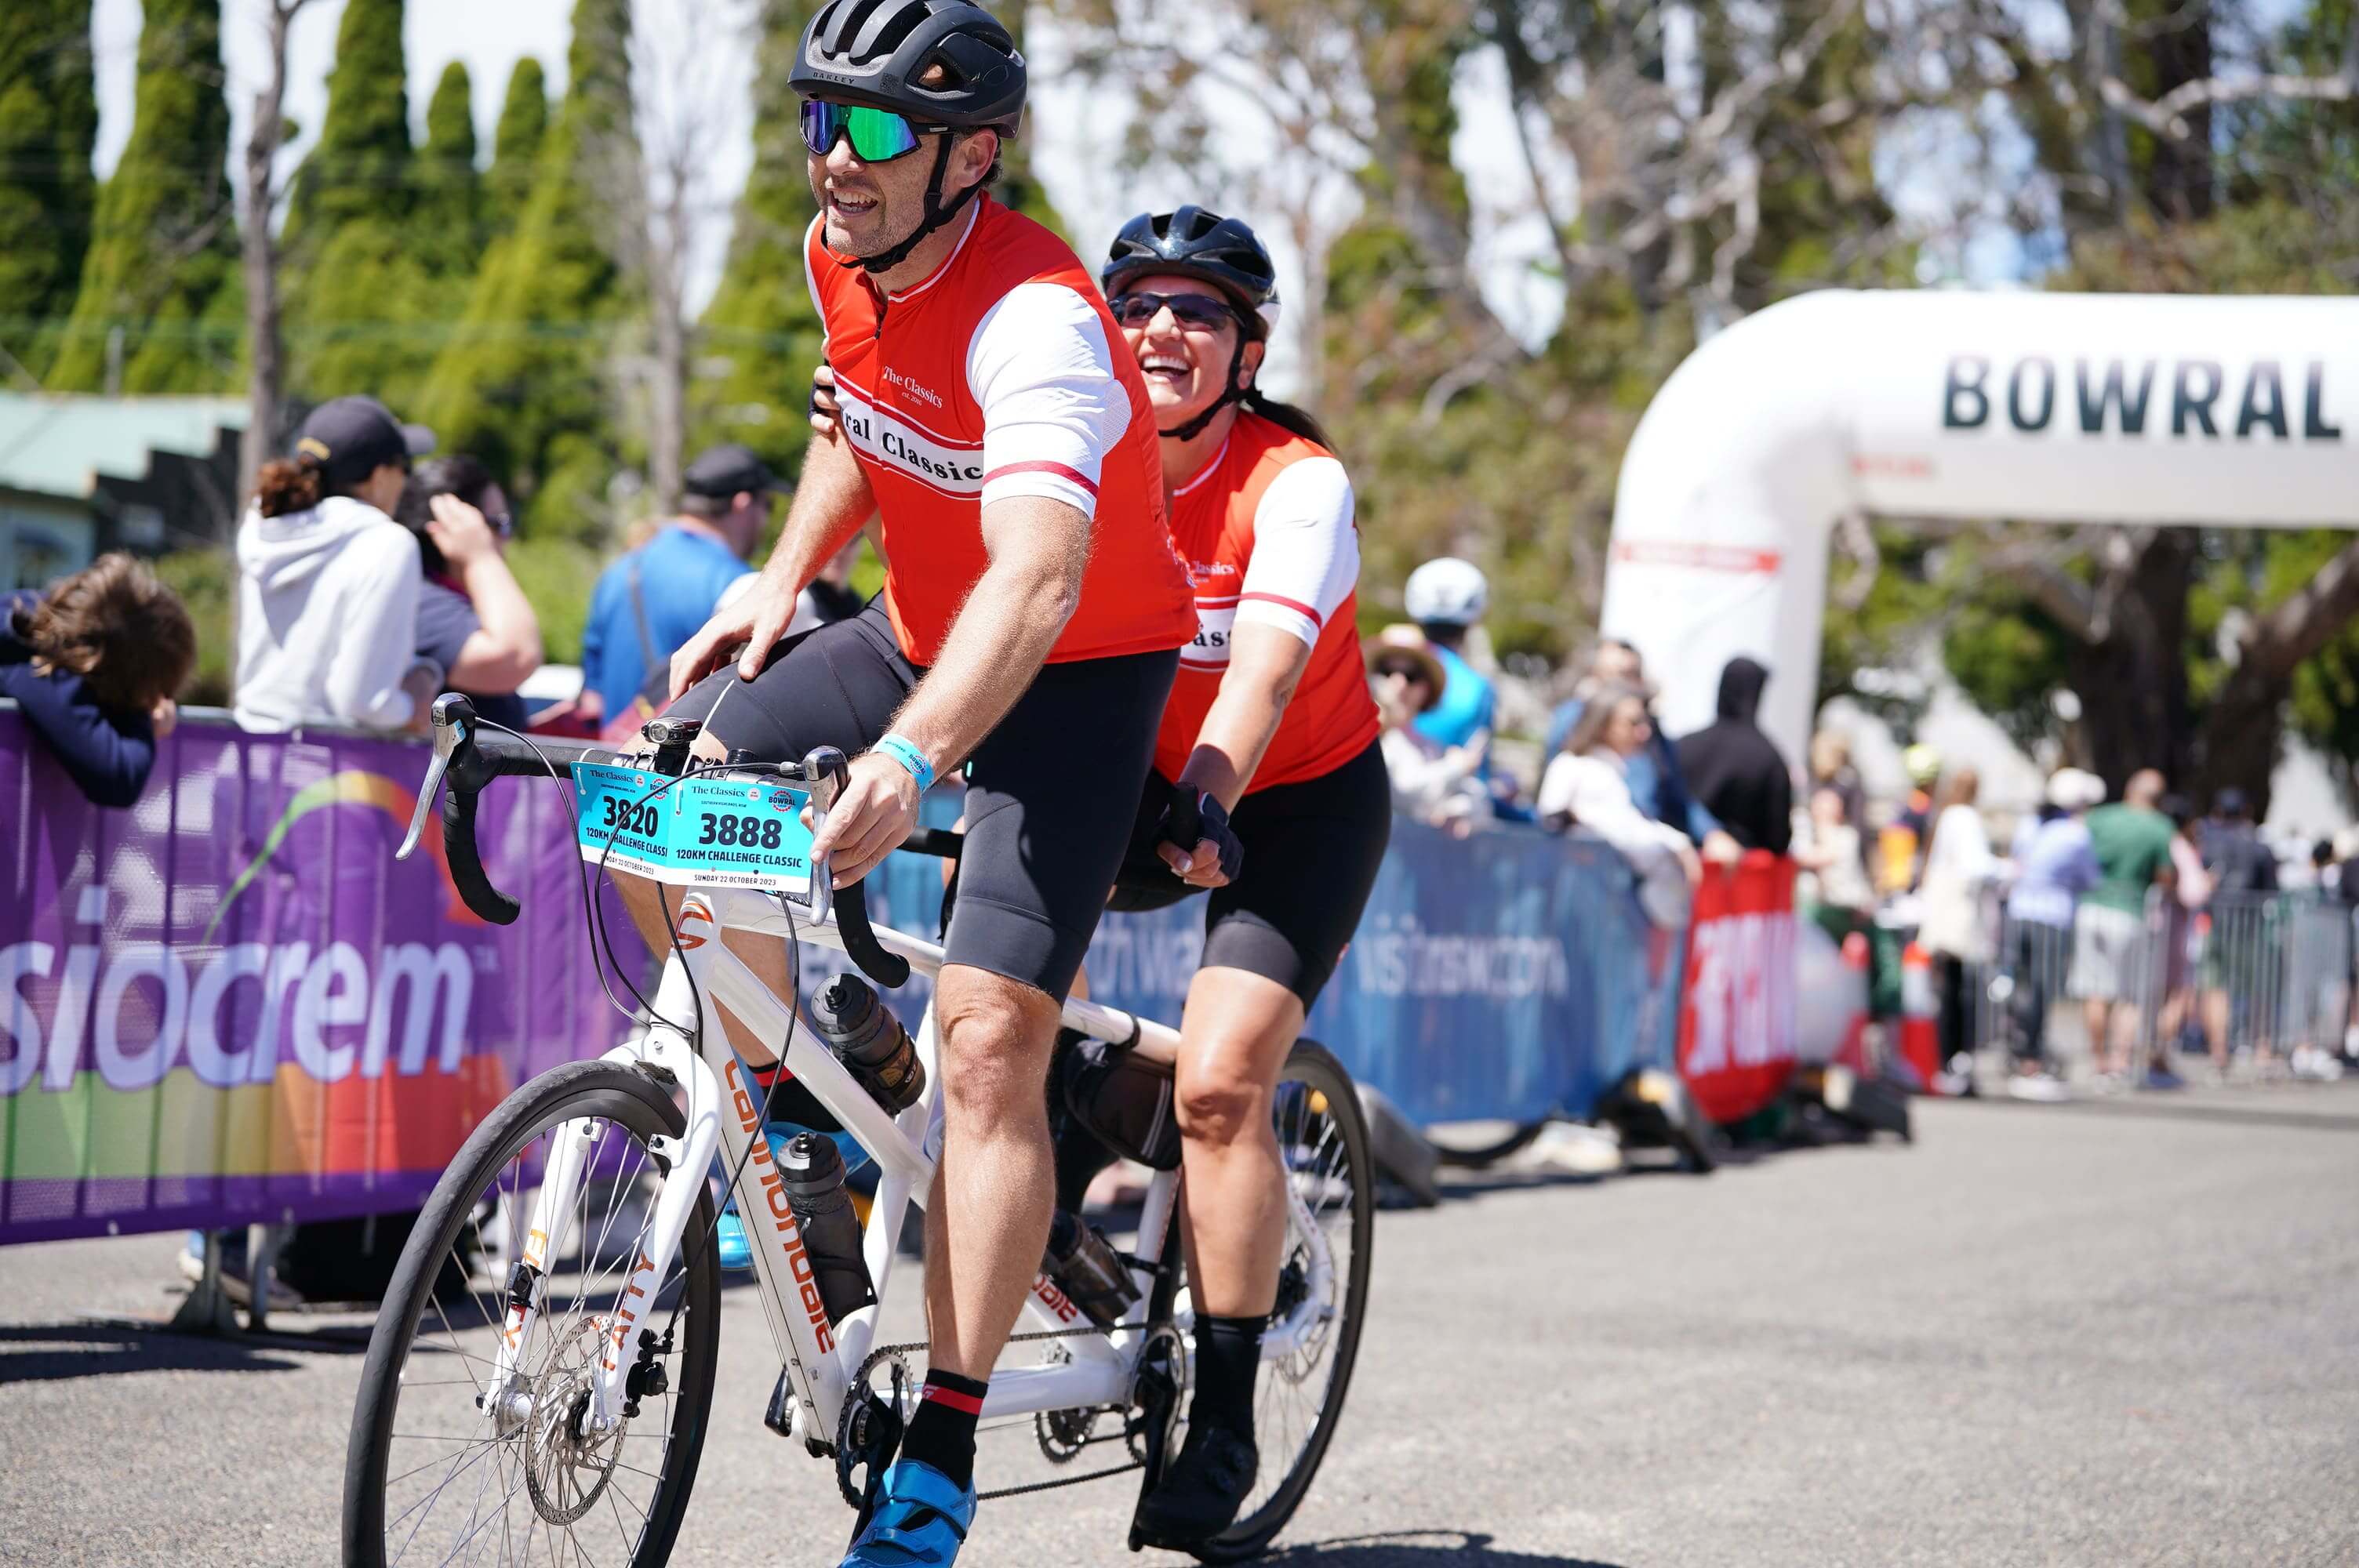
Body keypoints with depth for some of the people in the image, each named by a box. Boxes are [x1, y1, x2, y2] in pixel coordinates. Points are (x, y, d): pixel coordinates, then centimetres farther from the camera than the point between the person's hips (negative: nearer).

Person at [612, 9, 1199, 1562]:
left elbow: (1040, 577, -47)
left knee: (991, 1042, -18)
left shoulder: (1034, 320, -32)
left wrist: (910, 758, -62)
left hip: (1079, 672, -8)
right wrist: (786, 577, 2)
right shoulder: (843, 254, -7)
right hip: (918, 633, 8)